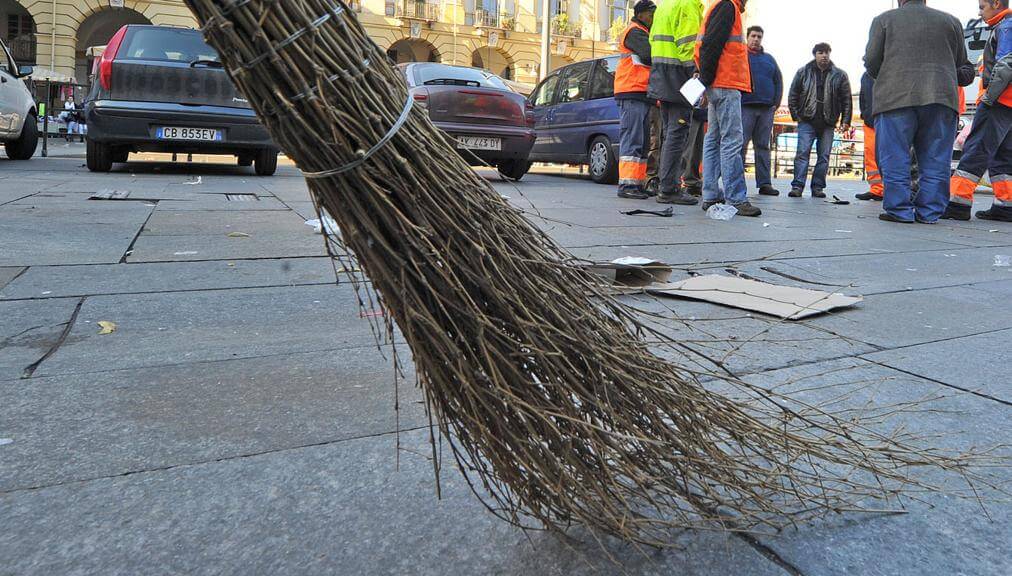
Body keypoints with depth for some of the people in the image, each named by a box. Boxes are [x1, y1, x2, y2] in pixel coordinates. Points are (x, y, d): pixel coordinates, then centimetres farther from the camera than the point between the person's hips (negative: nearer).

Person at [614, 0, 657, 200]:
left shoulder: (643, 33, 28)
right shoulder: (634, 32, -4)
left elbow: (648, 59, 22)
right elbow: (650, 55, -19)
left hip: (641, 95, 10)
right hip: (632, 94, -10)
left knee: (643, 142, 9)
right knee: (632, 140, -15)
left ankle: (637, 183, 11)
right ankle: (627, 185, -18)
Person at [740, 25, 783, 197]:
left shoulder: (769, 59, 20)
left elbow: (778, 81, 18)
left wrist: (776, 103, 7)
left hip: (767, 109, 4)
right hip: (745, 107, -4)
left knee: (763, 146, 4)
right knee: (741, 145, -9)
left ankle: (764, 183, 4)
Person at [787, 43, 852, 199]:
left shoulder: (840, 75, 7)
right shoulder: (803, 72, 6)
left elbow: (847, 100, 7)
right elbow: (793, 95, 7)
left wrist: (845, 120, 0)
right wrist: (796, 115, -1)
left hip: (828, 123, 2)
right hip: (807, 121, -2)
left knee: (824, 156, 2)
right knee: (802, 153, -9)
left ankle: (818, 187, 8)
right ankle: (797, 186, -9)